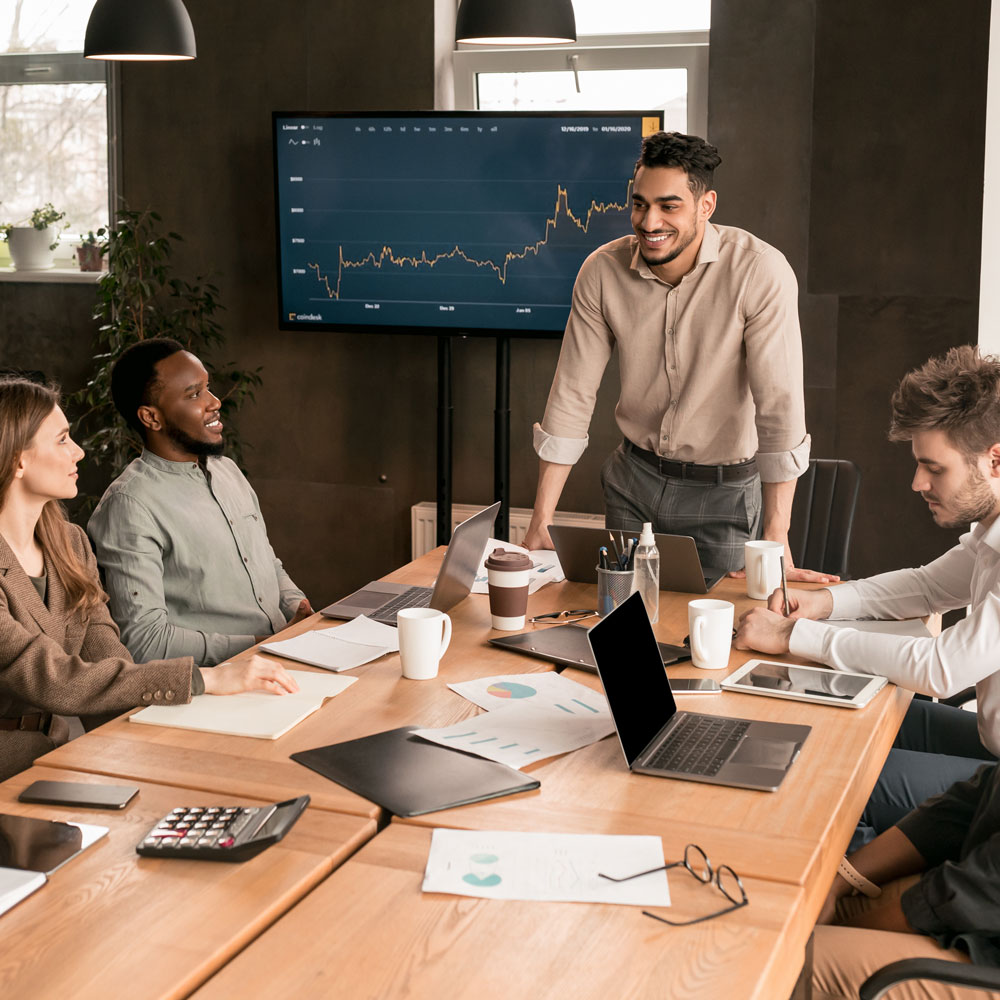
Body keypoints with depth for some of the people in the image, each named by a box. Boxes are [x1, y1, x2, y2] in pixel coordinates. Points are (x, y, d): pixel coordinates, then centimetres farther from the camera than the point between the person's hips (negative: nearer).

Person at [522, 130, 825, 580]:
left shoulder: (760, 272, -22)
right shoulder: (602, 270, -10)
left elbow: (779, 407, -25)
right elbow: (572, 396, -7)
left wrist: (776, 544, -29)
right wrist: (539, 526, -8)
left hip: (722, 490, -3)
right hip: (632, 480, 3)